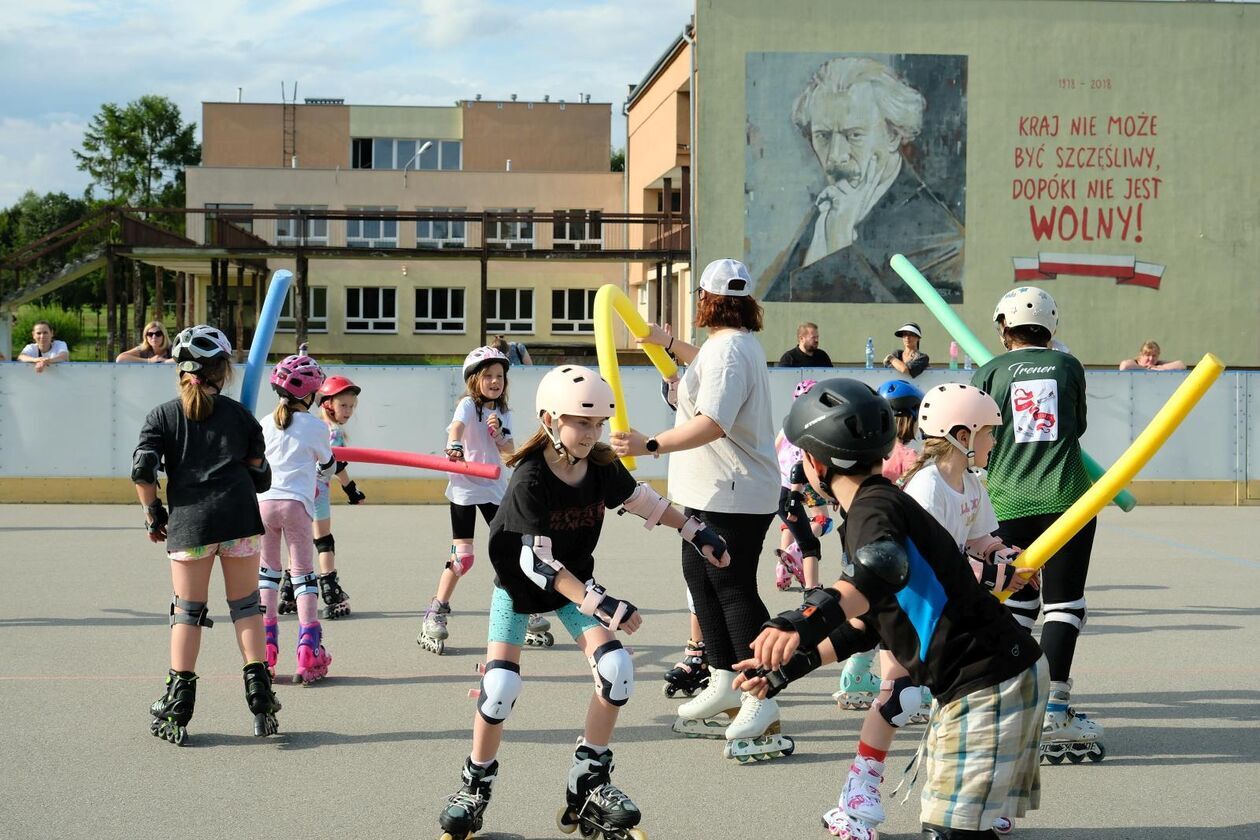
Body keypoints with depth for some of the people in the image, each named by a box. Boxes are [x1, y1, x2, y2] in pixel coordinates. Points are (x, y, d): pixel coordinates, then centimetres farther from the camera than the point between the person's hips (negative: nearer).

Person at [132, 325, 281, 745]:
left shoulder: (162, 416, 8)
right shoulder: (240, 414, 10)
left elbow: (142, 470, -4)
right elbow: (260, 475, 11)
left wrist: (153, 513, 8)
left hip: (188, 521, 0)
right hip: (239, 517, 0)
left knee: (186, 611, 6)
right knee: (246, 604, 9)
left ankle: (177, 709, 6)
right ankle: (259, 692, 4)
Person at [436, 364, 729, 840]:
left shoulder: (603, 468, -14)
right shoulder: (529, 480, -29)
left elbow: (643, 501, 7)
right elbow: (536, 561, -34)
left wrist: (696, 532, 3)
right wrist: (599, 604, -41)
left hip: (575, 580, 4)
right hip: (518, 585, -4)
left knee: (617, 670, -14)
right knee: (500, 689, -15)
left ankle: (589, 785, 2)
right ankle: (476, 786, 11)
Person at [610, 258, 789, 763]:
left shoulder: (727, 349, -20)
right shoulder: (739, 343, 14)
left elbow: (712, 423, -32)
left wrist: (650, 445, -37)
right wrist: (668, 344, 49)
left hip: (732, 495, -11)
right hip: (714, 492, 11)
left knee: (733, 589, -9)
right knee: (699, 577, 18)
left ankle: (762, 706, -6)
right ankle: (724, 684, 27)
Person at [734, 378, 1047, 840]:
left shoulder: (874, 507, -16)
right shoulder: (870, 512, 16)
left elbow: (885, 568, -40)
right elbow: (864, 625, 23)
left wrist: (814, 615, -56)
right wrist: (792, 665, 23)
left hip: (992, 686, -11)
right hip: (963, 686, 11)